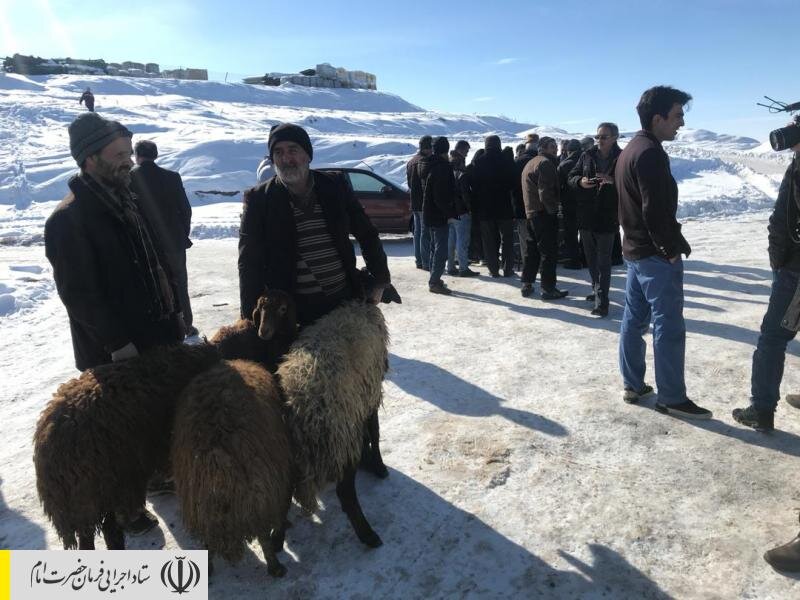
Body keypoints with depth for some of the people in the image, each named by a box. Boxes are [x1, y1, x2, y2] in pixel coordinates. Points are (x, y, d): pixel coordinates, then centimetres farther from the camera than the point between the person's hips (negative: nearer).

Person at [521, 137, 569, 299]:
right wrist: (553, 209, -10)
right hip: (545, 213, -10)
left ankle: (527, 284, 22)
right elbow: (545, 192, -21)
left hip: (531, 212, 10)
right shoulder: (546, 163, -12)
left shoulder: (530, 163, 19)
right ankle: (548, 289, -1)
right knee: (550, 251, -4)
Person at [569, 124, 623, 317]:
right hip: (586, 216, 5)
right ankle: (597, 290, 32)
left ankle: (601, 301, -3)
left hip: (607, 217, -4)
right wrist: (580, 181, -14)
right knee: (591, 258, 16)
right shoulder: (587, 155, 6)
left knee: (603, 261, -5)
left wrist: (613, 181, -24)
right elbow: (570, 177, 8)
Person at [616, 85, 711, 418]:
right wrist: (673, 247, -13)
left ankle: (633, 385, 23)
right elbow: (656, 210, -24)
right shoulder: (651, 153, -18)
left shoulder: (628, 150, 13)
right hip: (657, 254, -10)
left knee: (634, 319, 14)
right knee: (668, 327, -2)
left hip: (635, 249, 10)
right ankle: (672, 398, 6)